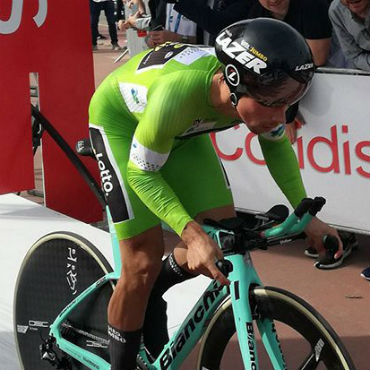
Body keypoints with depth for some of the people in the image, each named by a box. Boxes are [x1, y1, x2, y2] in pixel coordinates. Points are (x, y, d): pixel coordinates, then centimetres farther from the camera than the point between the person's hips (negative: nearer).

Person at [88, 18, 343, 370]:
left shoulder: (257, 88, -27)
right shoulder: (179, 92, -44)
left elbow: (276, 144, -4)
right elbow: (141, 173, -30)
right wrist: (191, 234, -41)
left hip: (181, 129, 6)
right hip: (119, 120, -5)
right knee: (144, 260, -10)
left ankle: (150, 294, 24)